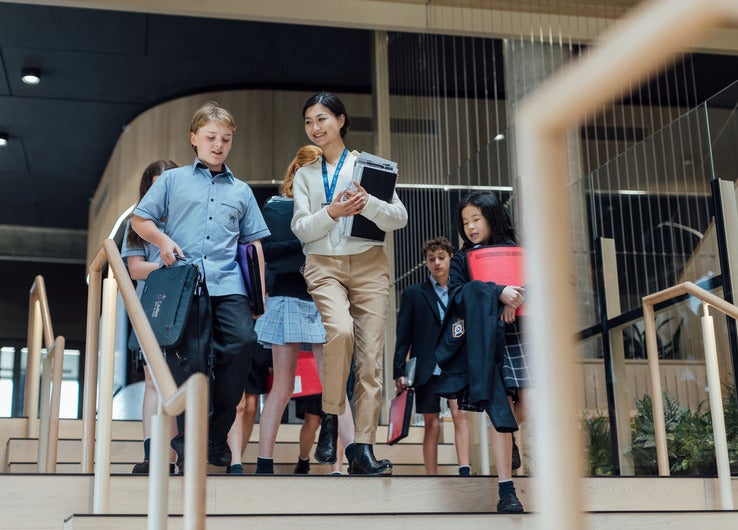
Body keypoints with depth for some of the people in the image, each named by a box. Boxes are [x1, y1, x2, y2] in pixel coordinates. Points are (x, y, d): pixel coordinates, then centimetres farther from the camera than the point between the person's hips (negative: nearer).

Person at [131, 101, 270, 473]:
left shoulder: (241, 191, 21)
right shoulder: (173, 180, 14)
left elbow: (253, 243, 19)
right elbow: (139, 219, 13)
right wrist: (162, 239, -7)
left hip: (229, 284, 2)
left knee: (242, 343, -15)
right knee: (189, 356, -5)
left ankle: (217, 435, 1)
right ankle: (187, 441, 7)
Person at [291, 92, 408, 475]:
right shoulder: (305, 174, 16)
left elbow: (400, 218, 5)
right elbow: (301, 227, 6)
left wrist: (367, 203, -14)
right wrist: (331, 212, -13)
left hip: (369, 264, 0)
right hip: (323, 265, 0)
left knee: (370, 356, -8)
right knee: (340, 330, -29)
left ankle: (363, 448, -5)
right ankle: (330, 416, -9)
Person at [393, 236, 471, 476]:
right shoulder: (413, 294, 7)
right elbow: (403, 336, 4)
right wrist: (399, 372, -2)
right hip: (427, 368, 0)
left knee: (460, 414, -16)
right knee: (431, 425, 4)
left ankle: (465, 472, -22)